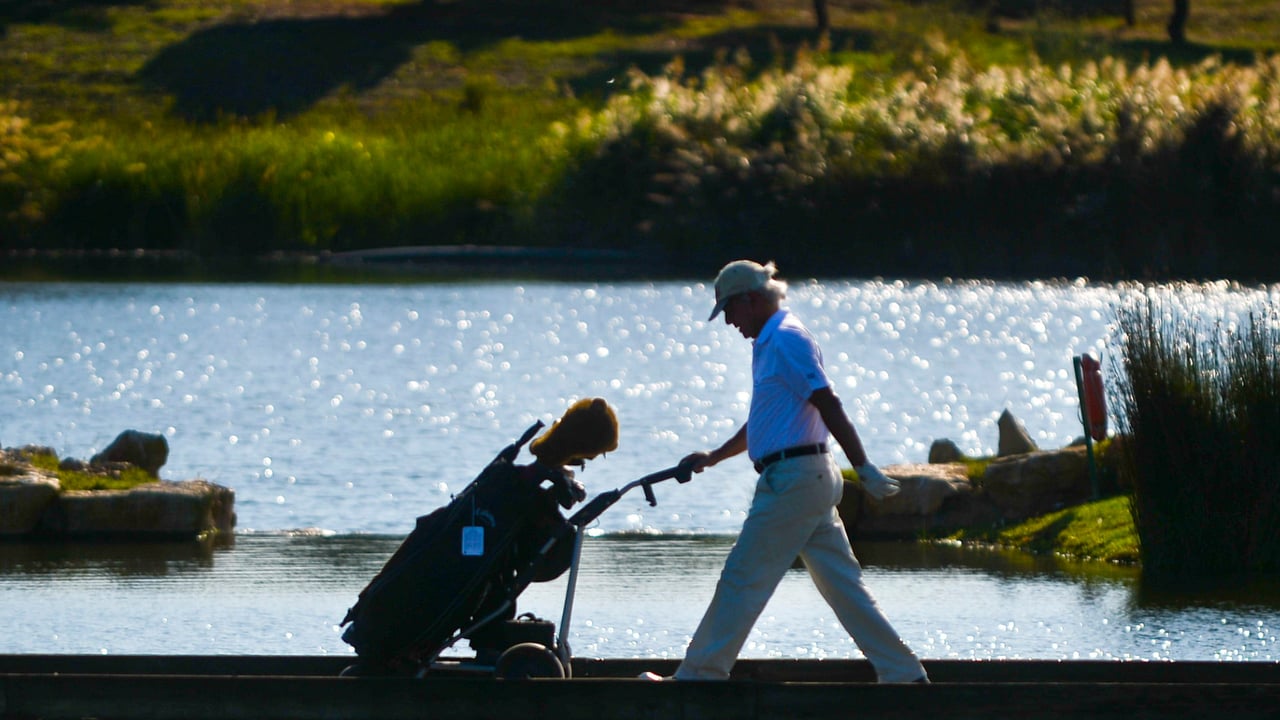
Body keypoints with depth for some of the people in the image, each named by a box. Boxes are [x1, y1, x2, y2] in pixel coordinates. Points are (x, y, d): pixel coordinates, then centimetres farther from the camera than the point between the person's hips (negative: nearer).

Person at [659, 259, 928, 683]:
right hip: (811, 480, 10)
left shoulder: (786, 341, -11)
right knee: (842, 581, 8)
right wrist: (713, 457, 32)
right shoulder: (770, 342, 20)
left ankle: (699, 674, 0)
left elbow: (828, 406, -19)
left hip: (792, 480, -10)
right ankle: (902, 672, 6)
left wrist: (864, 469, -24)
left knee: (742, 580, -4)